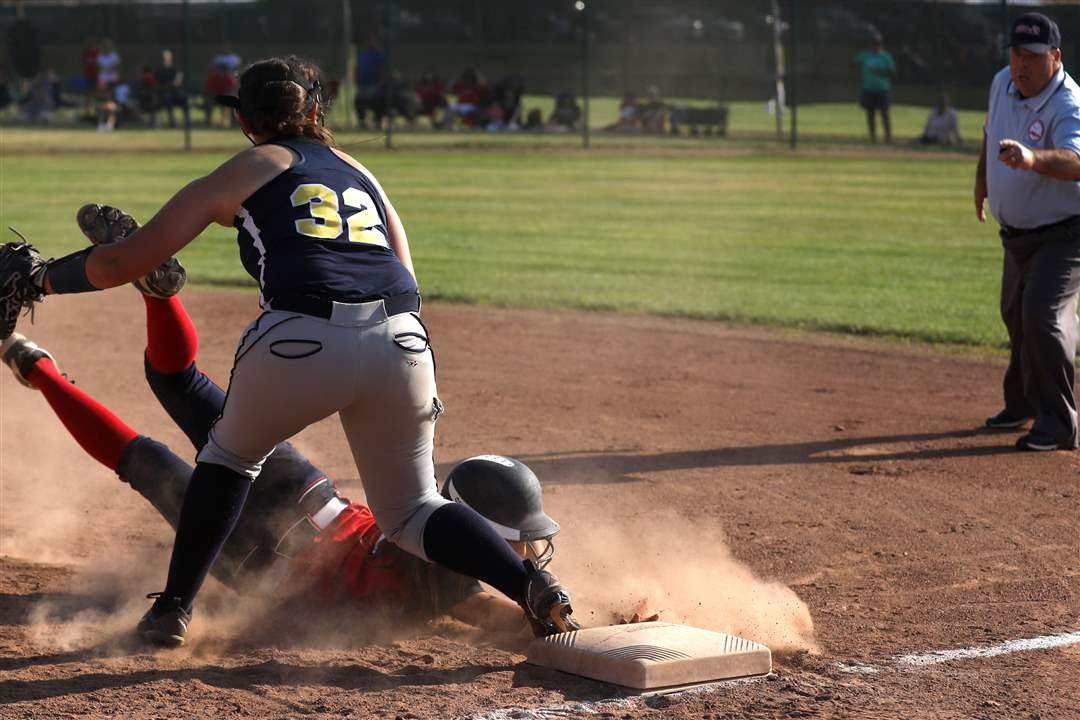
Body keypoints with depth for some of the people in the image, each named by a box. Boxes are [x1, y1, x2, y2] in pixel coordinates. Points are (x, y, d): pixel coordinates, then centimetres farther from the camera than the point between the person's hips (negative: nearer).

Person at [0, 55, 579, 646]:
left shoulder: (245, 172, 17)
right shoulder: (359, 173, 30)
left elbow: (126, 261, 15)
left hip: (301, 338, -3)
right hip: (402, 342, 3)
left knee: (231, 456, 27)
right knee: (409, 510, 19)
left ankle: (174, 608, 24)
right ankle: (532, 587, -2)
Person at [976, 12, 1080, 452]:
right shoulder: (1002, 84, -5)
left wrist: (1032, 159, -67)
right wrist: (982, 178, 24)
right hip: (1016, 232, 8)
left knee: (1044, 315, -21)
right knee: (1016, 317, 21)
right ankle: (1023, 403, 41)